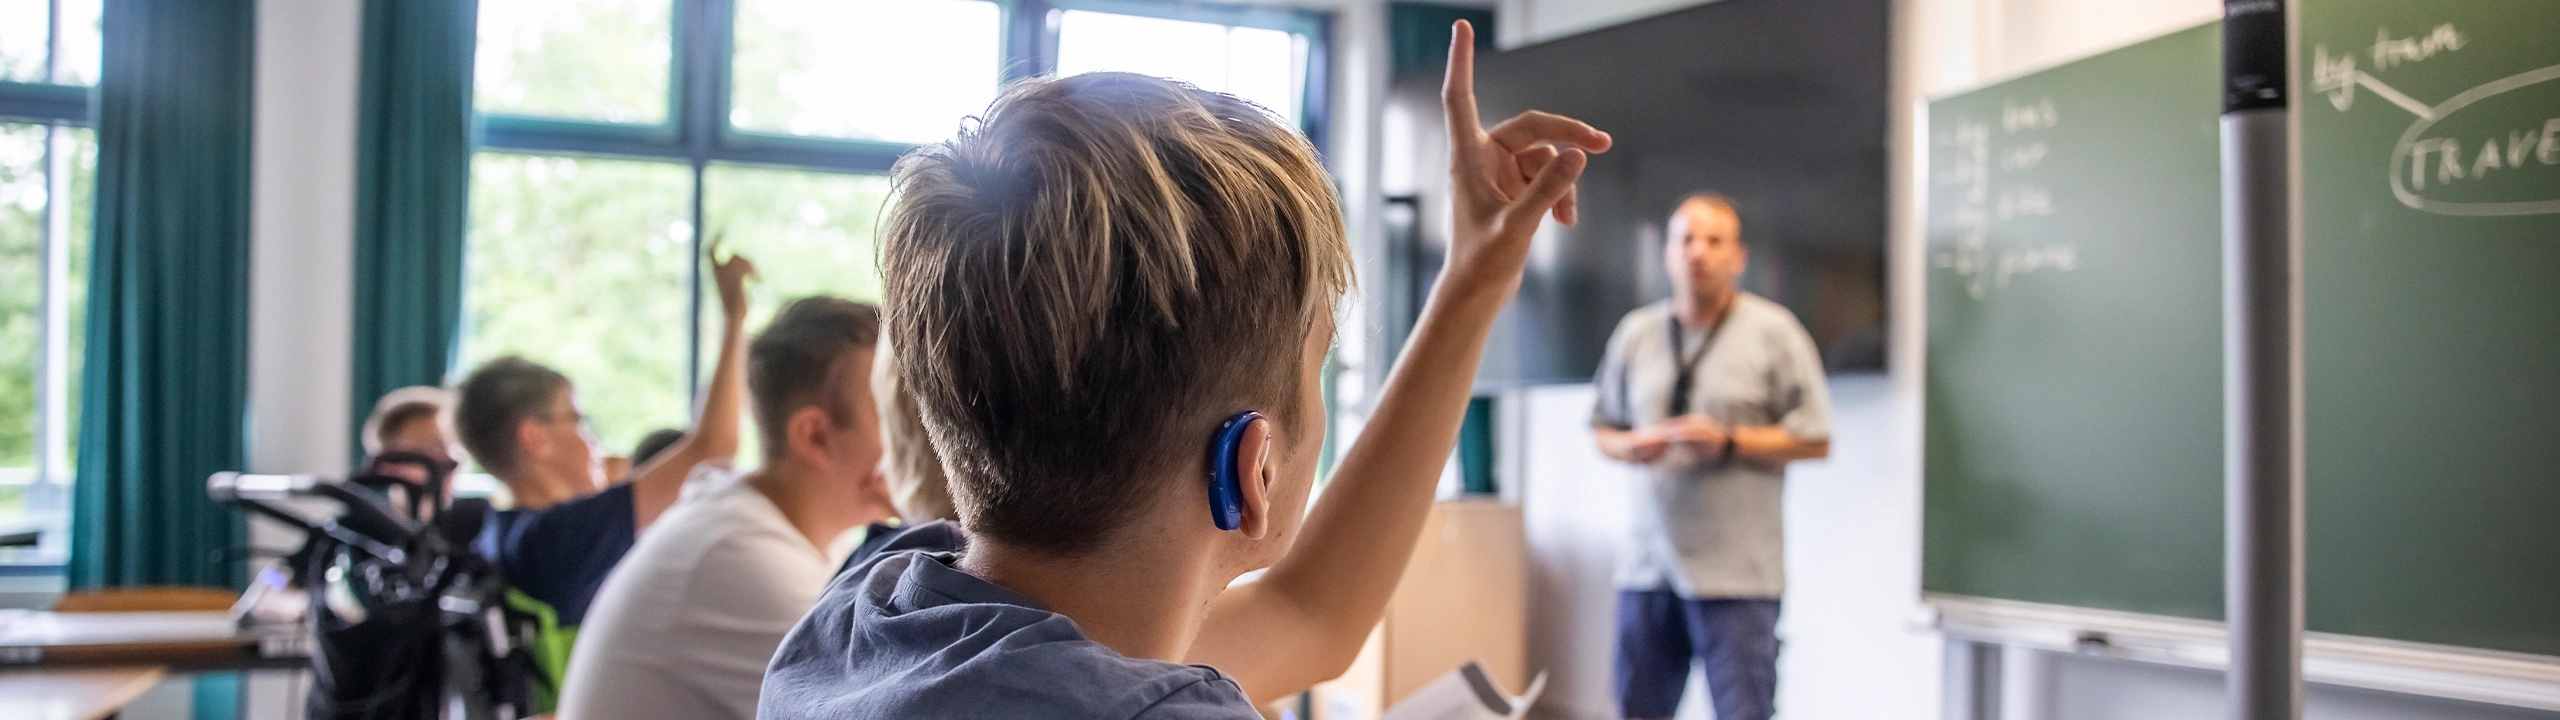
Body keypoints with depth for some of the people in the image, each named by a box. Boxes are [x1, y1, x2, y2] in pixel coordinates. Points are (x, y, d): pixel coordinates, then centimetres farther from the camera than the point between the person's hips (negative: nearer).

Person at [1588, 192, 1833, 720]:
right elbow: (1603, 428, 17)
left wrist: (1727, 442, -14)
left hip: (1736, 574, -4)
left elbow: (1815, 439, -3)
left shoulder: (1773, 331, -1)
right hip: (1648, 564, 4)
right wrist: (1629, 445, -6)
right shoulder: (1636, 332, 10)